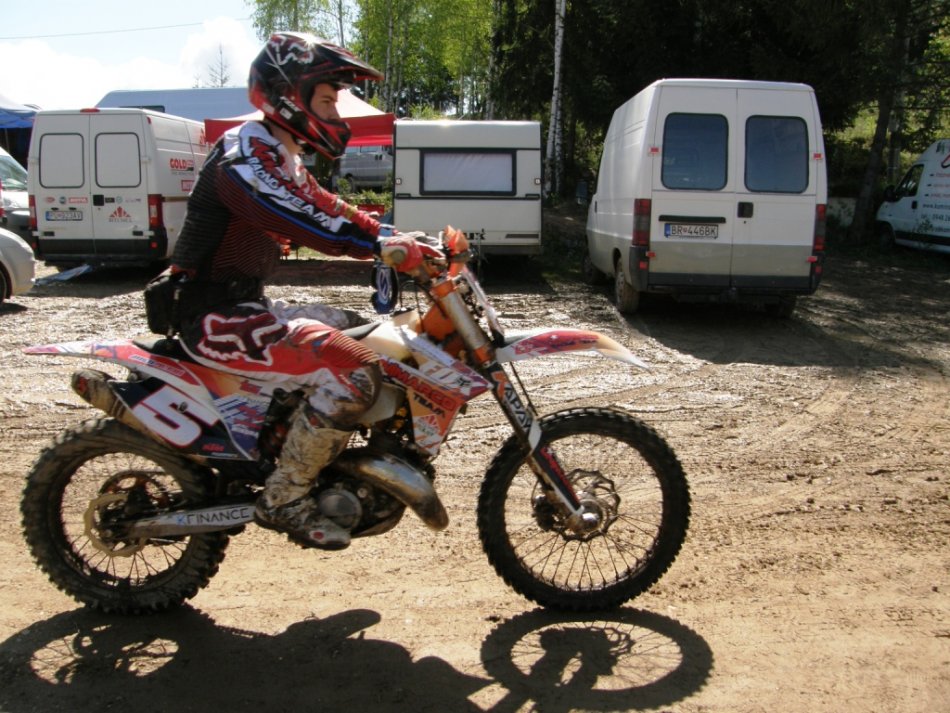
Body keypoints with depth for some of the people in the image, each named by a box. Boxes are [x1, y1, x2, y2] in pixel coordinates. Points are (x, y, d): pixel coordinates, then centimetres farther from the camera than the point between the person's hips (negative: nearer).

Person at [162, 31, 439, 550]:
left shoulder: (279, 157, 17)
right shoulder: (245, 158, -16)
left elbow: (327, 209, 13)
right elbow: (301, 221, -32)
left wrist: (399, 238, 0)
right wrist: (383, 248, -38)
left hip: (246, 305, 11)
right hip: (218, 319, -11)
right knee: (352, 370, -25)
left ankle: (328, 470, 18)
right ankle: (283, 499, -12)